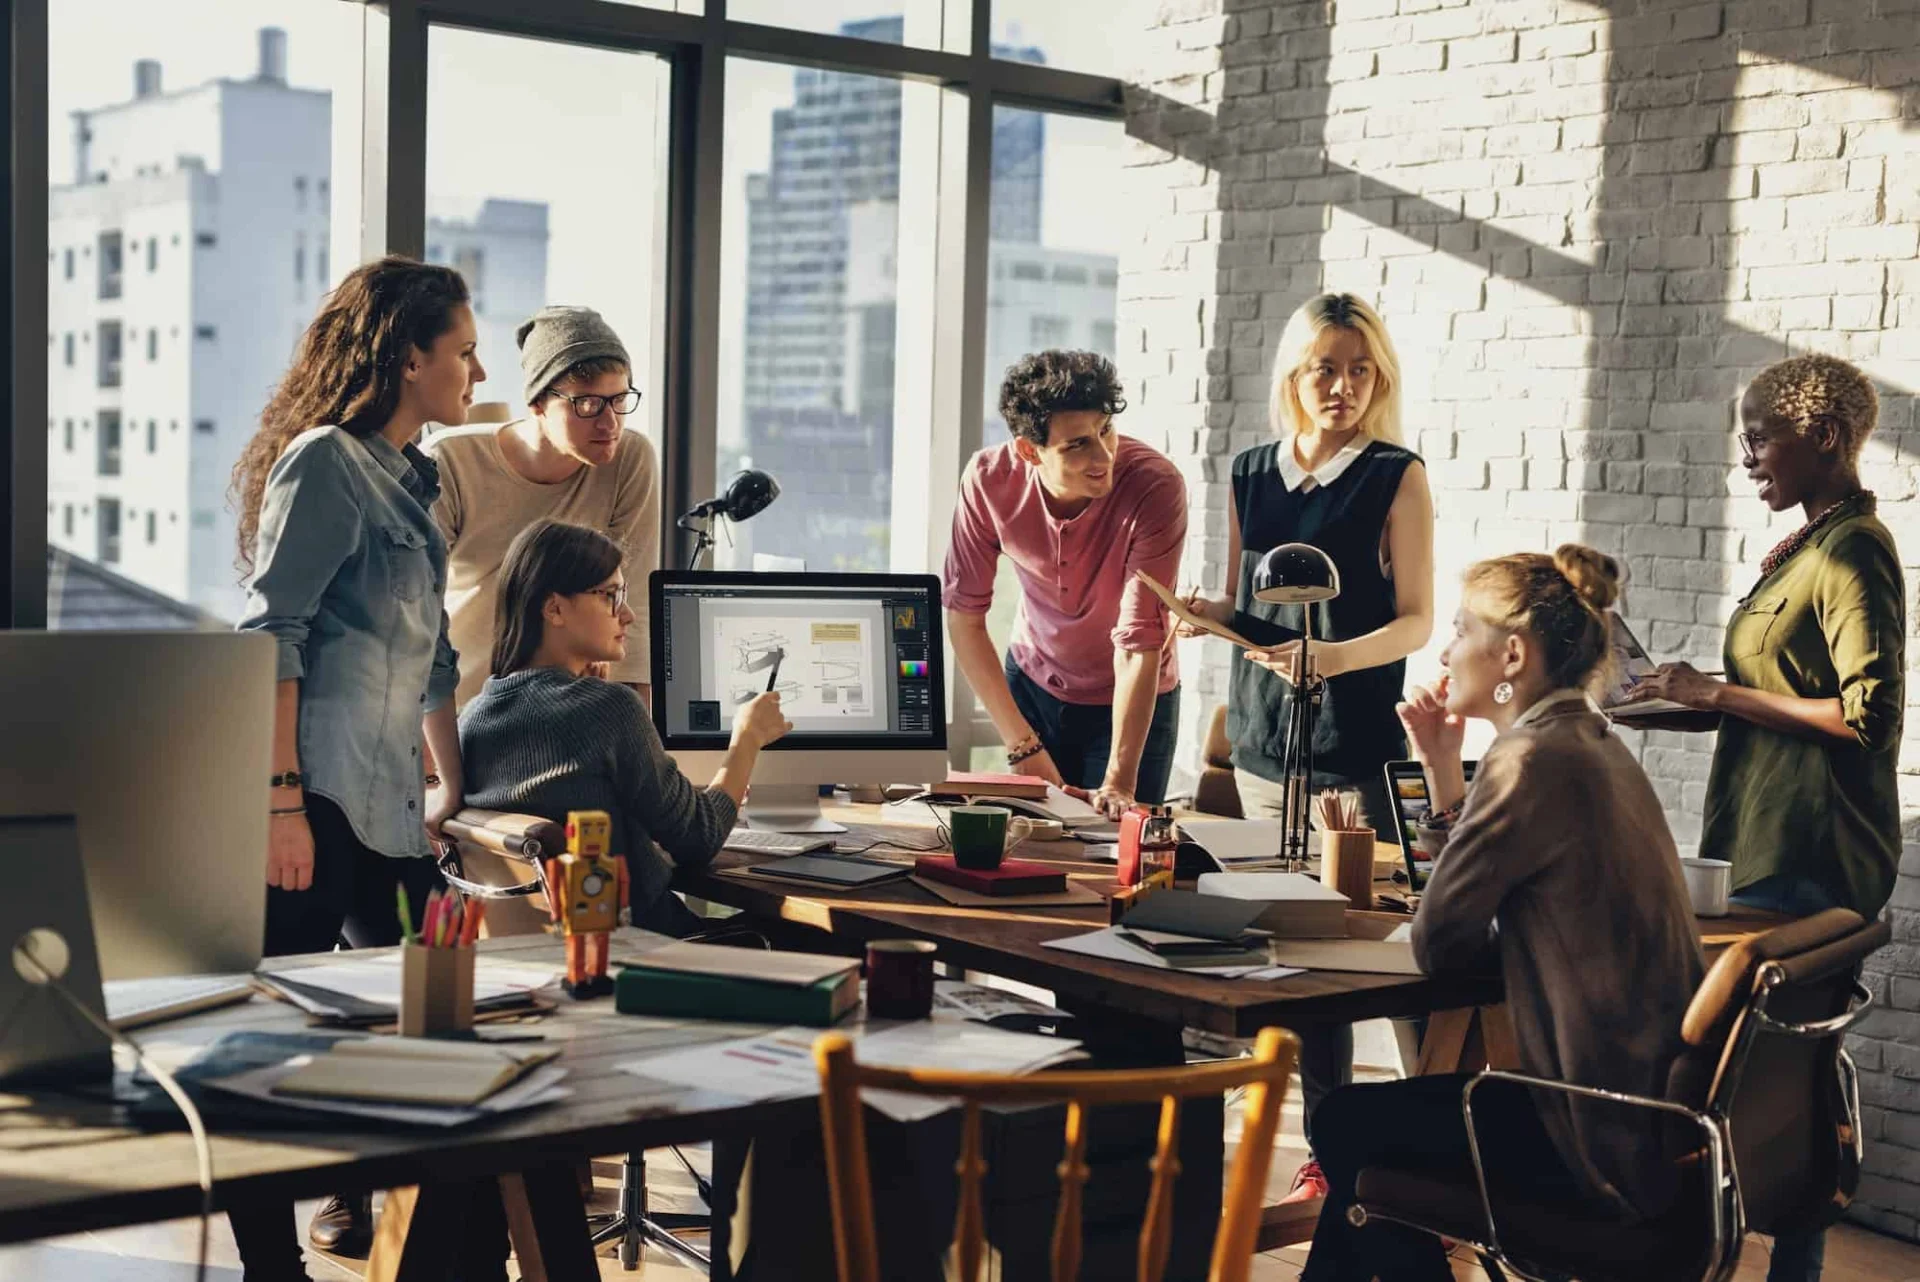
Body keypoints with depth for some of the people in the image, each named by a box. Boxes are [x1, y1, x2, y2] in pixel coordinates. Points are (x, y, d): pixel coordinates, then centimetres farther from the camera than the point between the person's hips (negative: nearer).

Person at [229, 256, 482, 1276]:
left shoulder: (414, 478, 18)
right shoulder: (326, 461, -9)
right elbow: (271, 638, -16)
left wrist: (451, 783, 22)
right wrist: (280, 798, -22)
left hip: (387, 803, 9)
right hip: (317, 800, -9)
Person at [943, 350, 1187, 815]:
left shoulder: (1157, 486, -31)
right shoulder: (989, 480, -22)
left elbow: (1139, 645, -31)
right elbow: (963, 616, -14)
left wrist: (1119, 782, -35)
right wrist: (1023, 746, -16)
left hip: (1130, 701, -2)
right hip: (1032, 684, 2)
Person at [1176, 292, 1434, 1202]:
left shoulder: (1396, 477, -3)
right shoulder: (1251, 474, 11)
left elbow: (1415, 621, -5)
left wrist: (1332, 658, -22)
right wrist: (1205, 613, -4)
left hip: (1357, 744, -5)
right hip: (1264, 739, 5)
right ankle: (1327, 1140, 16)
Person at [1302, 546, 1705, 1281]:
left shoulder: (1533, 761, -19)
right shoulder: (1593, 745, 11)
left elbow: (1438, 947, -14)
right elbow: (1483, 902, 13)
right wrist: (1444, 773, 7)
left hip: (1605, 1139, -9)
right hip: (1651, 1103, 9)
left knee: (1347, 1124, 10)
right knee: (1370, 1113, 23)